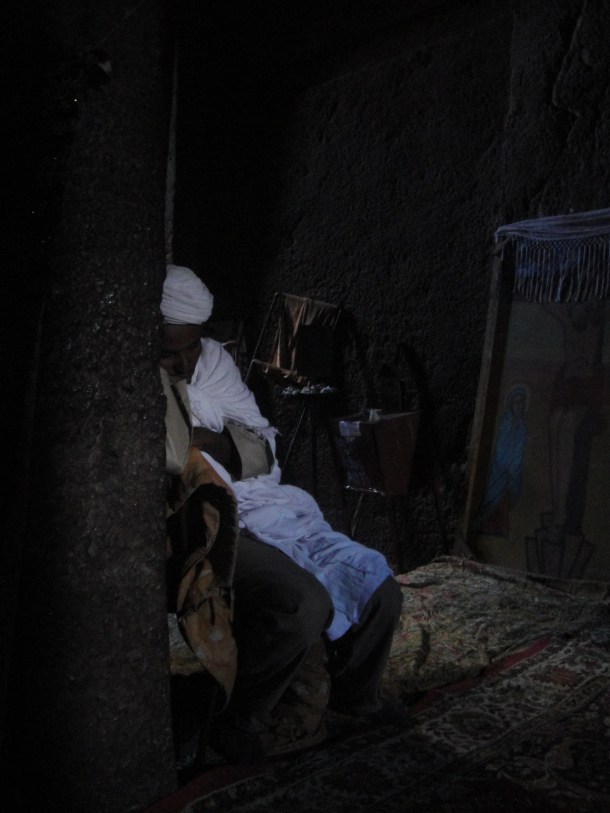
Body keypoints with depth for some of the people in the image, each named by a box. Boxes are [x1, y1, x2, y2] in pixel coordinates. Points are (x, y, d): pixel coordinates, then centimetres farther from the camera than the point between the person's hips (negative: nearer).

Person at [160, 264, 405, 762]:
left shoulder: (212, 359, 10)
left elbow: (265, 450, 7)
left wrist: (213, 442, -13)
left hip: (263, 506, 7)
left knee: (378, 590, -2)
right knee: (303, 605, -30)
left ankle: (355, 693, 29)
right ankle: (237, 721, -3)